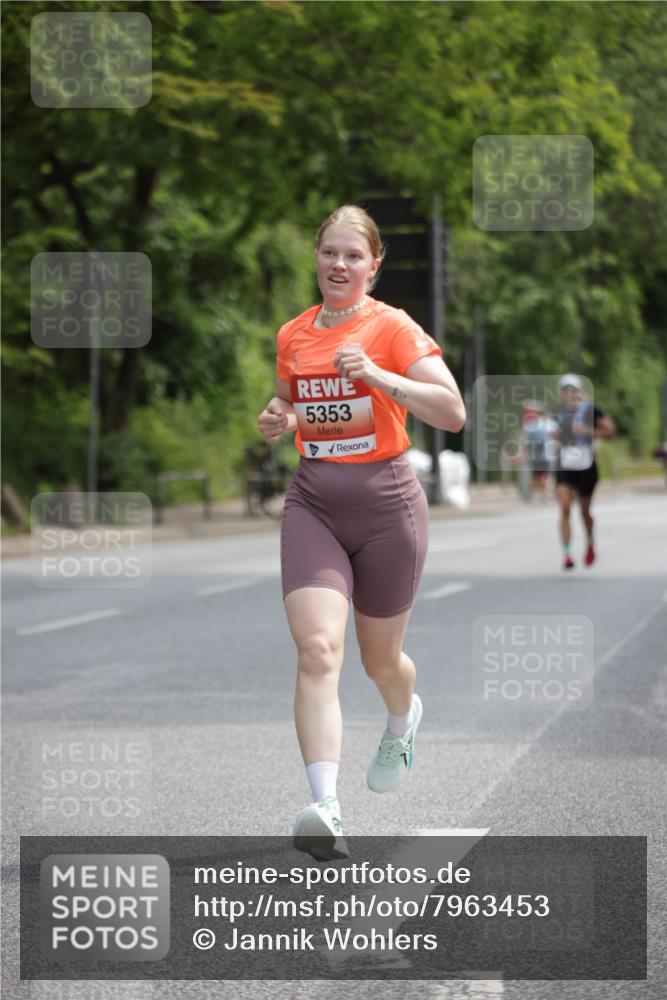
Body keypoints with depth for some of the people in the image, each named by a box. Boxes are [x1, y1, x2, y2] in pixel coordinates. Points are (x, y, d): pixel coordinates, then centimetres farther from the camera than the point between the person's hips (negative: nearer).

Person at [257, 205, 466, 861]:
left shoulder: (394, 328, -7)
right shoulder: (293, 334, 8)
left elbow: (452, 413, -16)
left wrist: (377, 376, -26)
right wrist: (278, 419, 3)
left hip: (386, 504, -2)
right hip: (313, 503, 2)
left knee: (380, 659, 13)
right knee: (317, 648, -19)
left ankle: (402, 721, 52)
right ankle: (325, 810, -28)